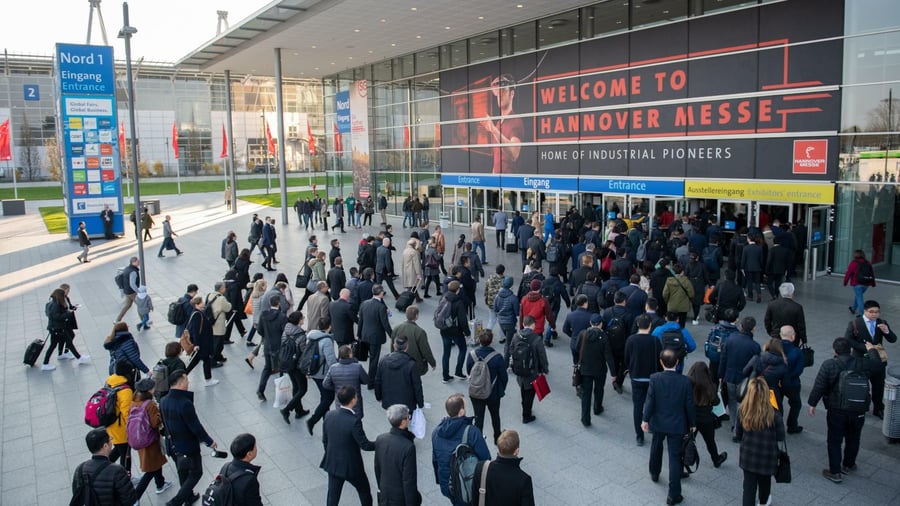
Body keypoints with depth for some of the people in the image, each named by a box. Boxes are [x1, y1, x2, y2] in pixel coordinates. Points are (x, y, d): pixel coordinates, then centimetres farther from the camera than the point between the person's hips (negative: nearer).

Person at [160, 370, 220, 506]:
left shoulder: (163, 401, -7)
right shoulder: (185, 403, -31)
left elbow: (165, 423, 7)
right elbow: (196, 426, -25)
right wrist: (209, 441, -12)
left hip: (173, 445, 8)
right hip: (189, 446, -7)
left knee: (183, 473, 25)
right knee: (195, 474, 12)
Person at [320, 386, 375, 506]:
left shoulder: (329, 415, -9)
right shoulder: (354, 421, -28)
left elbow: (324, 440, 4)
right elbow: (365, 445, -20)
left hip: (332, 463, 5)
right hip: (351, 465, -5)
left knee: (333, 496, 17)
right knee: (365, 492, 20)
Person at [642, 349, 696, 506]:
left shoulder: (655, 378, -15)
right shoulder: (685, 381, -13)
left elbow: (650, 401, -13)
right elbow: (689, 405, -6)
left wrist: (645, 419, -2)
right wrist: (692, 423, 8)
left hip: (658, 422, 1)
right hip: (677, 425, -1)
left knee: (656, 447, 27)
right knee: (675, 458, 4)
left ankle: (654, 473, 49)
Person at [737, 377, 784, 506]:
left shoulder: (743, 411, -17)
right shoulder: (773, 413, -25)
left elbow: (739, 434, -3)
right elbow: (781, 437, -11)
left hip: (748, 455, 0)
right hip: (767, 456, 0)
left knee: (749, 485, 12)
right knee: (765, 481, 27)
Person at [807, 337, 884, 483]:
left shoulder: (828, 365, -15)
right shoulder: (864, 363, -8)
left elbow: (819, 387, -12)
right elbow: (880, 367, 14)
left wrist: (812, 404, 1)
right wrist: (872, 350, 30)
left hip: (836, 410, -3)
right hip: (859, 410, 3)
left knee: (834, 441, 8)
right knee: (853, 439, 23)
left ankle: (835, 472, 10)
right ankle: (848, 465, 40)